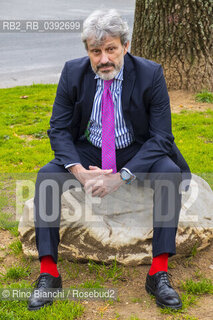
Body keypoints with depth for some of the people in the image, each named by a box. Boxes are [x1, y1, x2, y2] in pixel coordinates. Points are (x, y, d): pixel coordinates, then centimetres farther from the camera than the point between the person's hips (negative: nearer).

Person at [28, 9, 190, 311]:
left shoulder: (150, 74, -15)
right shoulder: (73, 72, -10)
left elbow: (161, 137, -17)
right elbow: (58, 130, -7)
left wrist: (121, 176, -29)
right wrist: (80, 171, -26)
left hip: (136, 152, -1)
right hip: (88, 151, 2)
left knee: (170, 172, -31)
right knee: (47, 175, -25)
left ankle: (159, 273, -24)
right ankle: (48, 273, -19)